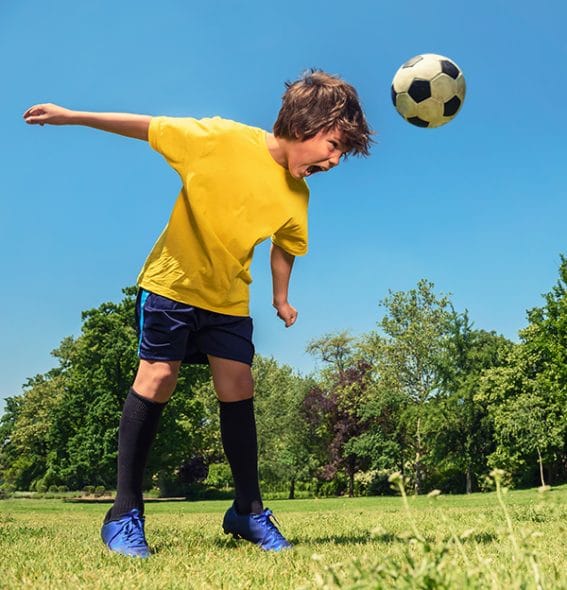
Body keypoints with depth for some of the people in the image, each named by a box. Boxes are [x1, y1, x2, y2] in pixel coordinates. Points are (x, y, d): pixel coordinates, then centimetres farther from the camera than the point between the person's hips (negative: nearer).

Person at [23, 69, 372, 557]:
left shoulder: (296, 197, -8)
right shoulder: (221, 138, -21)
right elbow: (148, 127, -12)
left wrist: (281, 299, 17)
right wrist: (71, 116, -10)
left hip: (228, 299, 4)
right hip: (171, 281, -4)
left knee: (238, 389, -3)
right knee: (157, 376, -11)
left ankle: (248, 509, 10)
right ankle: (125, 513, -2)